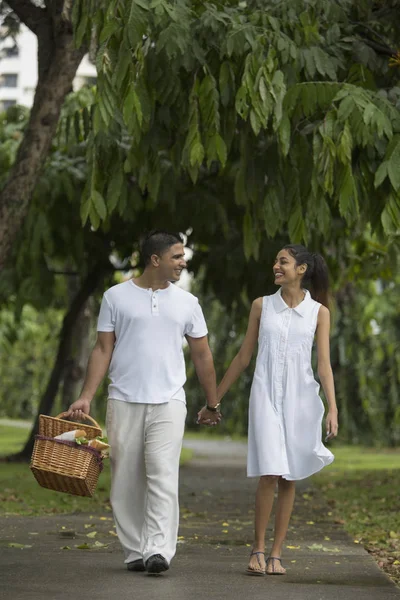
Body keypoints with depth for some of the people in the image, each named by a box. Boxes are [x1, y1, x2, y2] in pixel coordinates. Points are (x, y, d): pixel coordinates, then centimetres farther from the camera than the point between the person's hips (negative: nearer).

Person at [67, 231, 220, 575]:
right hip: (124, 402, 0)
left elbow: (202, 356, 14)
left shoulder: (187, 302, 9)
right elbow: (103, 349, 4)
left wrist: (212, 404, 16)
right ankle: (135, 551, 11)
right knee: (126, 482, 3)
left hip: (168, 403, 0)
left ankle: (158, 550, -20)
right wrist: (86, 398, -4)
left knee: (163, 477, -14)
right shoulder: (117, 297, 4)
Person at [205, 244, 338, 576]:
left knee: (288, 479, 4)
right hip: (266, 396, -1)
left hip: (300, 398, 1)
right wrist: (216, 398, 12)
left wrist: (332, 408, -12)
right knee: (269, 475, -12)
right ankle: (258, 549, 1)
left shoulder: (319, 312, 3)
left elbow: (325, 363, -1)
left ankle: (276, 554, 11)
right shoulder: (262, 306, 5)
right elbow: (244, 356, 11)